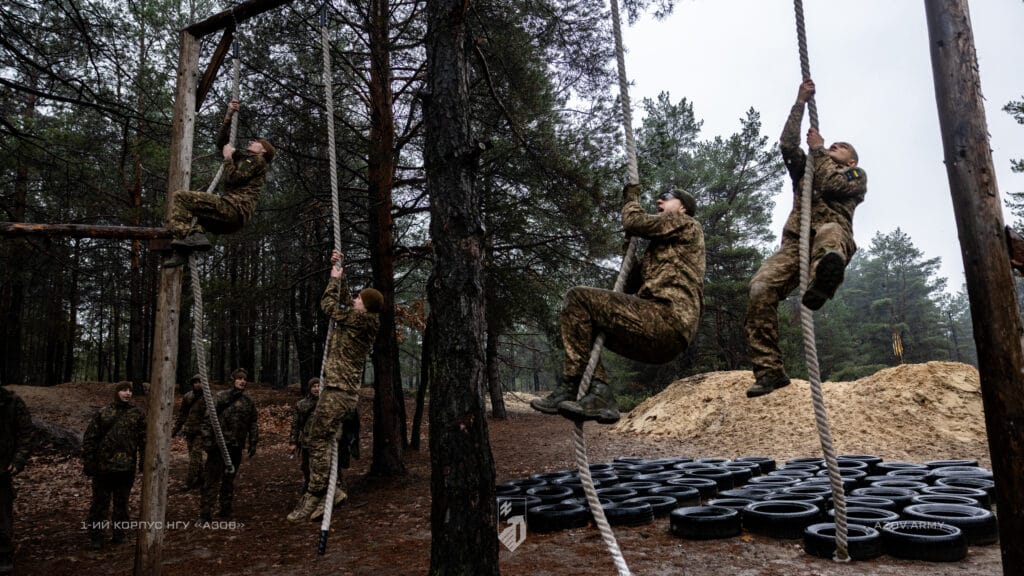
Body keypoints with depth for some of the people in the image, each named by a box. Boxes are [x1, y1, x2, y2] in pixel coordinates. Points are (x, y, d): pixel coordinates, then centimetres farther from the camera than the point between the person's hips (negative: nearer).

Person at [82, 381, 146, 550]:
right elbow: (90, 438, 2)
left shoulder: (137, 413, 3)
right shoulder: (103, 413, 0)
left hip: (127, 466, 1)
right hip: (103, 465, -1)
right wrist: (88, 462, -3)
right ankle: (95, 536, 18)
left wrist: (143, 462, -1)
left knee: (122, 502, 11)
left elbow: (143, 439, 3)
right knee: (100, 501, 6)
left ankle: (119, 532, 24)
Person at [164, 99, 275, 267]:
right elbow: (222, 143, 33)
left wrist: (228, 157, 4)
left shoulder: (257, 160, 3)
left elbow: (233, 179, -11)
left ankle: (183, 235, -25)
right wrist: (229, 116, 30)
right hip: (234, 217, 9)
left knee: (181, 196, -10)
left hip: (234, 208, -9)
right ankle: (197, 234, -3)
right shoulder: (244, 157, 30)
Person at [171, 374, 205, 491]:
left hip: (201, 431, -5)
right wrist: (176, 429, 13)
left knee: (195, 455, -11)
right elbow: (182, 414, 15)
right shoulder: (187, 397, 7)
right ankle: (200, 478, 24)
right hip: (189, 430, 5)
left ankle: (189, 482, -7)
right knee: (194, 455, 11)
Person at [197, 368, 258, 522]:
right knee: (211, 478, -4)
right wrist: (207, 440, -13)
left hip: (237, 446, 4)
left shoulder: (249, 401, 9)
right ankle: (205, 512, -1)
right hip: (219, 443, -4)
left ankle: (226, 508, 25)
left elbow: (254, 423, 13)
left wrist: (253, 444, 8)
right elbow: (208, 418, -7)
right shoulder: (221, 397, -4)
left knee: (229, 479, 15)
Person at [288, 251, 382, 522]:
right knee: (324, 440, 14)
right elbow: (344, 300, 26)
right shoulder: (364, 321, 12)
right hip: (347, 390, 10)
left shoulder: (358, 319, -14)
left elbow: (329, 304, -5)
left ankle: (314, 496, -6)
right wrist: (340, 272, 25)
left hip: (337, 390, -10)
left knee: (318, 442, -8)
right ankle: (332, 489, 16)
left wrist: (335, 278, 9)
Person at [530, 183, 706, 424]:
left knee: (578, 298, -14)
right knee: (582, 326, 13)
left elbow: (634, 222, -2)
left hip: (668, 319, -10)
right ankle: (600, 394, -8)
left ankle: (569, 389, -16)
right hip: (661, 329, 10)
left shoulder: (687, 224, 10)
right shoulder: (663, 246, 34)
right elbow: (632, 287, 28)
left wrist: (632, 197, 18)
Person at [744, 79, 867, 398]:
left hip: (835, 235, -2)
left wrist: (819, 149, 16)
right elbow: (788, 144, 20)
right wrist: (801, 102, 21)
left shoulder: (857, 175, 26)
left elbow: (832, 185, 3)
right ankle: (769, 369, -29)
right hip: (795, 242, 3)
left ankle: (822, 283, -77)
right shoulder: (806, 170, 37)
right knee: (761, 287, -27)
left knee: (828, 232, -42)